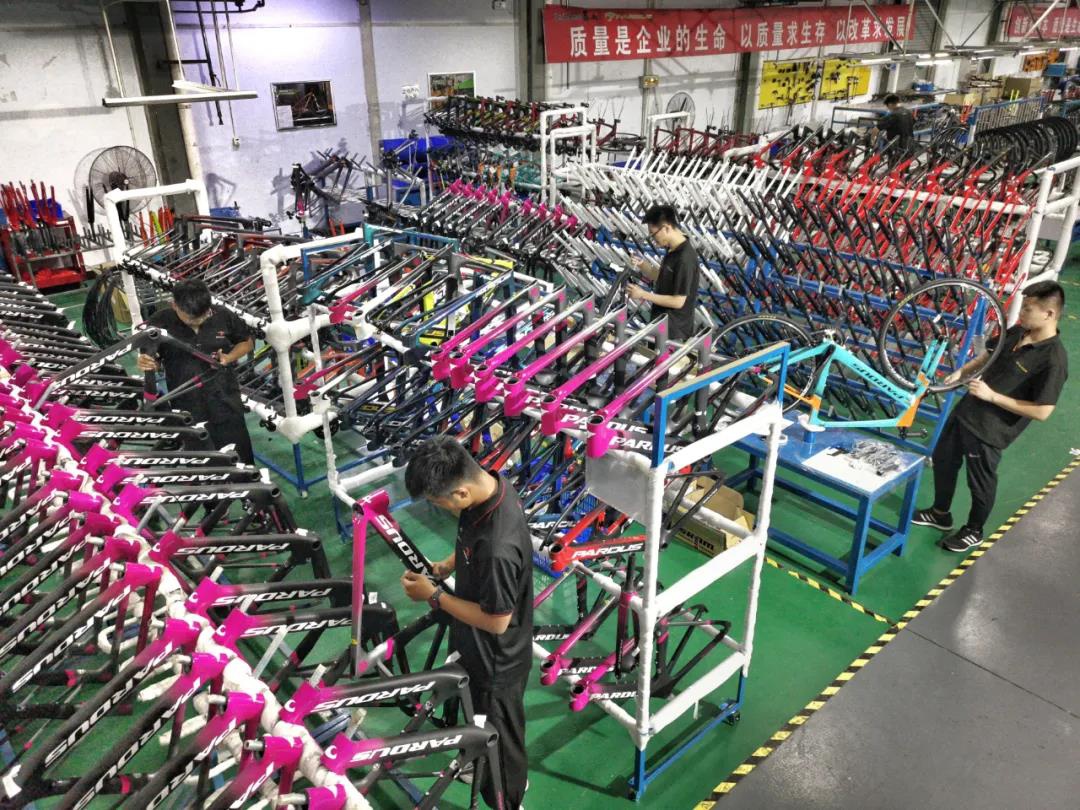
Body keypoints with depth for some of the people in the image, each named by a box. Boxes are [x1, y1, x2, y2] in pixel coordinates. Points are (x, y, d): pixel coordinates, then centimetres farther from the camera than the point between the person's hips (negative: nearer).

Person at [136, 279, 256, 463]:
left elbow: (247, 342, 10)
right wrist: (147, 363, -21)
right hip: (186, 411, 0)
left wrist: (228, 357, -9)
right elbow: (156, 361, 4)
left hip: (226, 405, 0)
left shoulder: (223, 316, -6)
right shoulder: (159, 323, -8)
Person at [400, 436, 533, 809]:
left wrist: (434, 596, -21)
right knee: (489, 729, 33)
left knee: (498, 737, 19)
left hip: (495, 663, -9)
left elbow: (496, 621, -28)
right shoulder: (491, 485, -15)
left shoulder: (497, 547, -42)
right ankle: (509, 779, 60)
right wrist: (448, 565, -5)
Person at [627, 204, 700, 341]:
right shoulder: (672, 250, 5)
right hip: (662, 324, 9)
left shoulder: (685, 259, -23)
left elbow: (678, 301, -22)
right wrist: (643, 266, -2)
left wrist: (643, 295, -18)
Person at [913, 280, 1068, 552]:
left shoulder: (1053, 360, -25)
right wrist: (962, 371, 3)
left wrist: (992, 396, -24)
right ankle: (940, 513, 43)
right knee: (942, 459, 22)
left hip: (989, 430, -8)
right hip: (966, 411, 8)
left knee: (980, 482, 12)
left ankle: (973, 531, 36)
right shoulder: (1016, 332, -2)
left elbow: (1042, 411, -24)